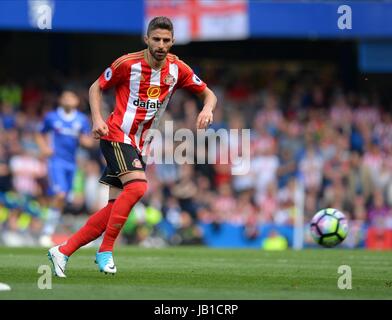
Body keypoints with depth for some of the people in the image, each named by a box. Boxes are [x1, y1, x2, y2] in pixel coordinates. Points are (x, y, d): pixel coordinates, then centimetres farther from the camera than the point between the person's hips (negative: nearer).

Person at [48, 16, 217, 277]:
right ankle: (106, 250, -18)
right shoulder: (127, 64, -10)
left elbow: (208, 93, 12)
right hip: (117, 136, -6)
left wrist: (207, 109, -11)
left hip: (140, 146, 6)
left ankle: (63, 251, 8)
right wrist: (97, 119, -12)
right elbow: (96, 88, 3)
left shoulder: (178, 69, 2)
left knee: (116, 207, 0)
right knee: (138, 186, -28)